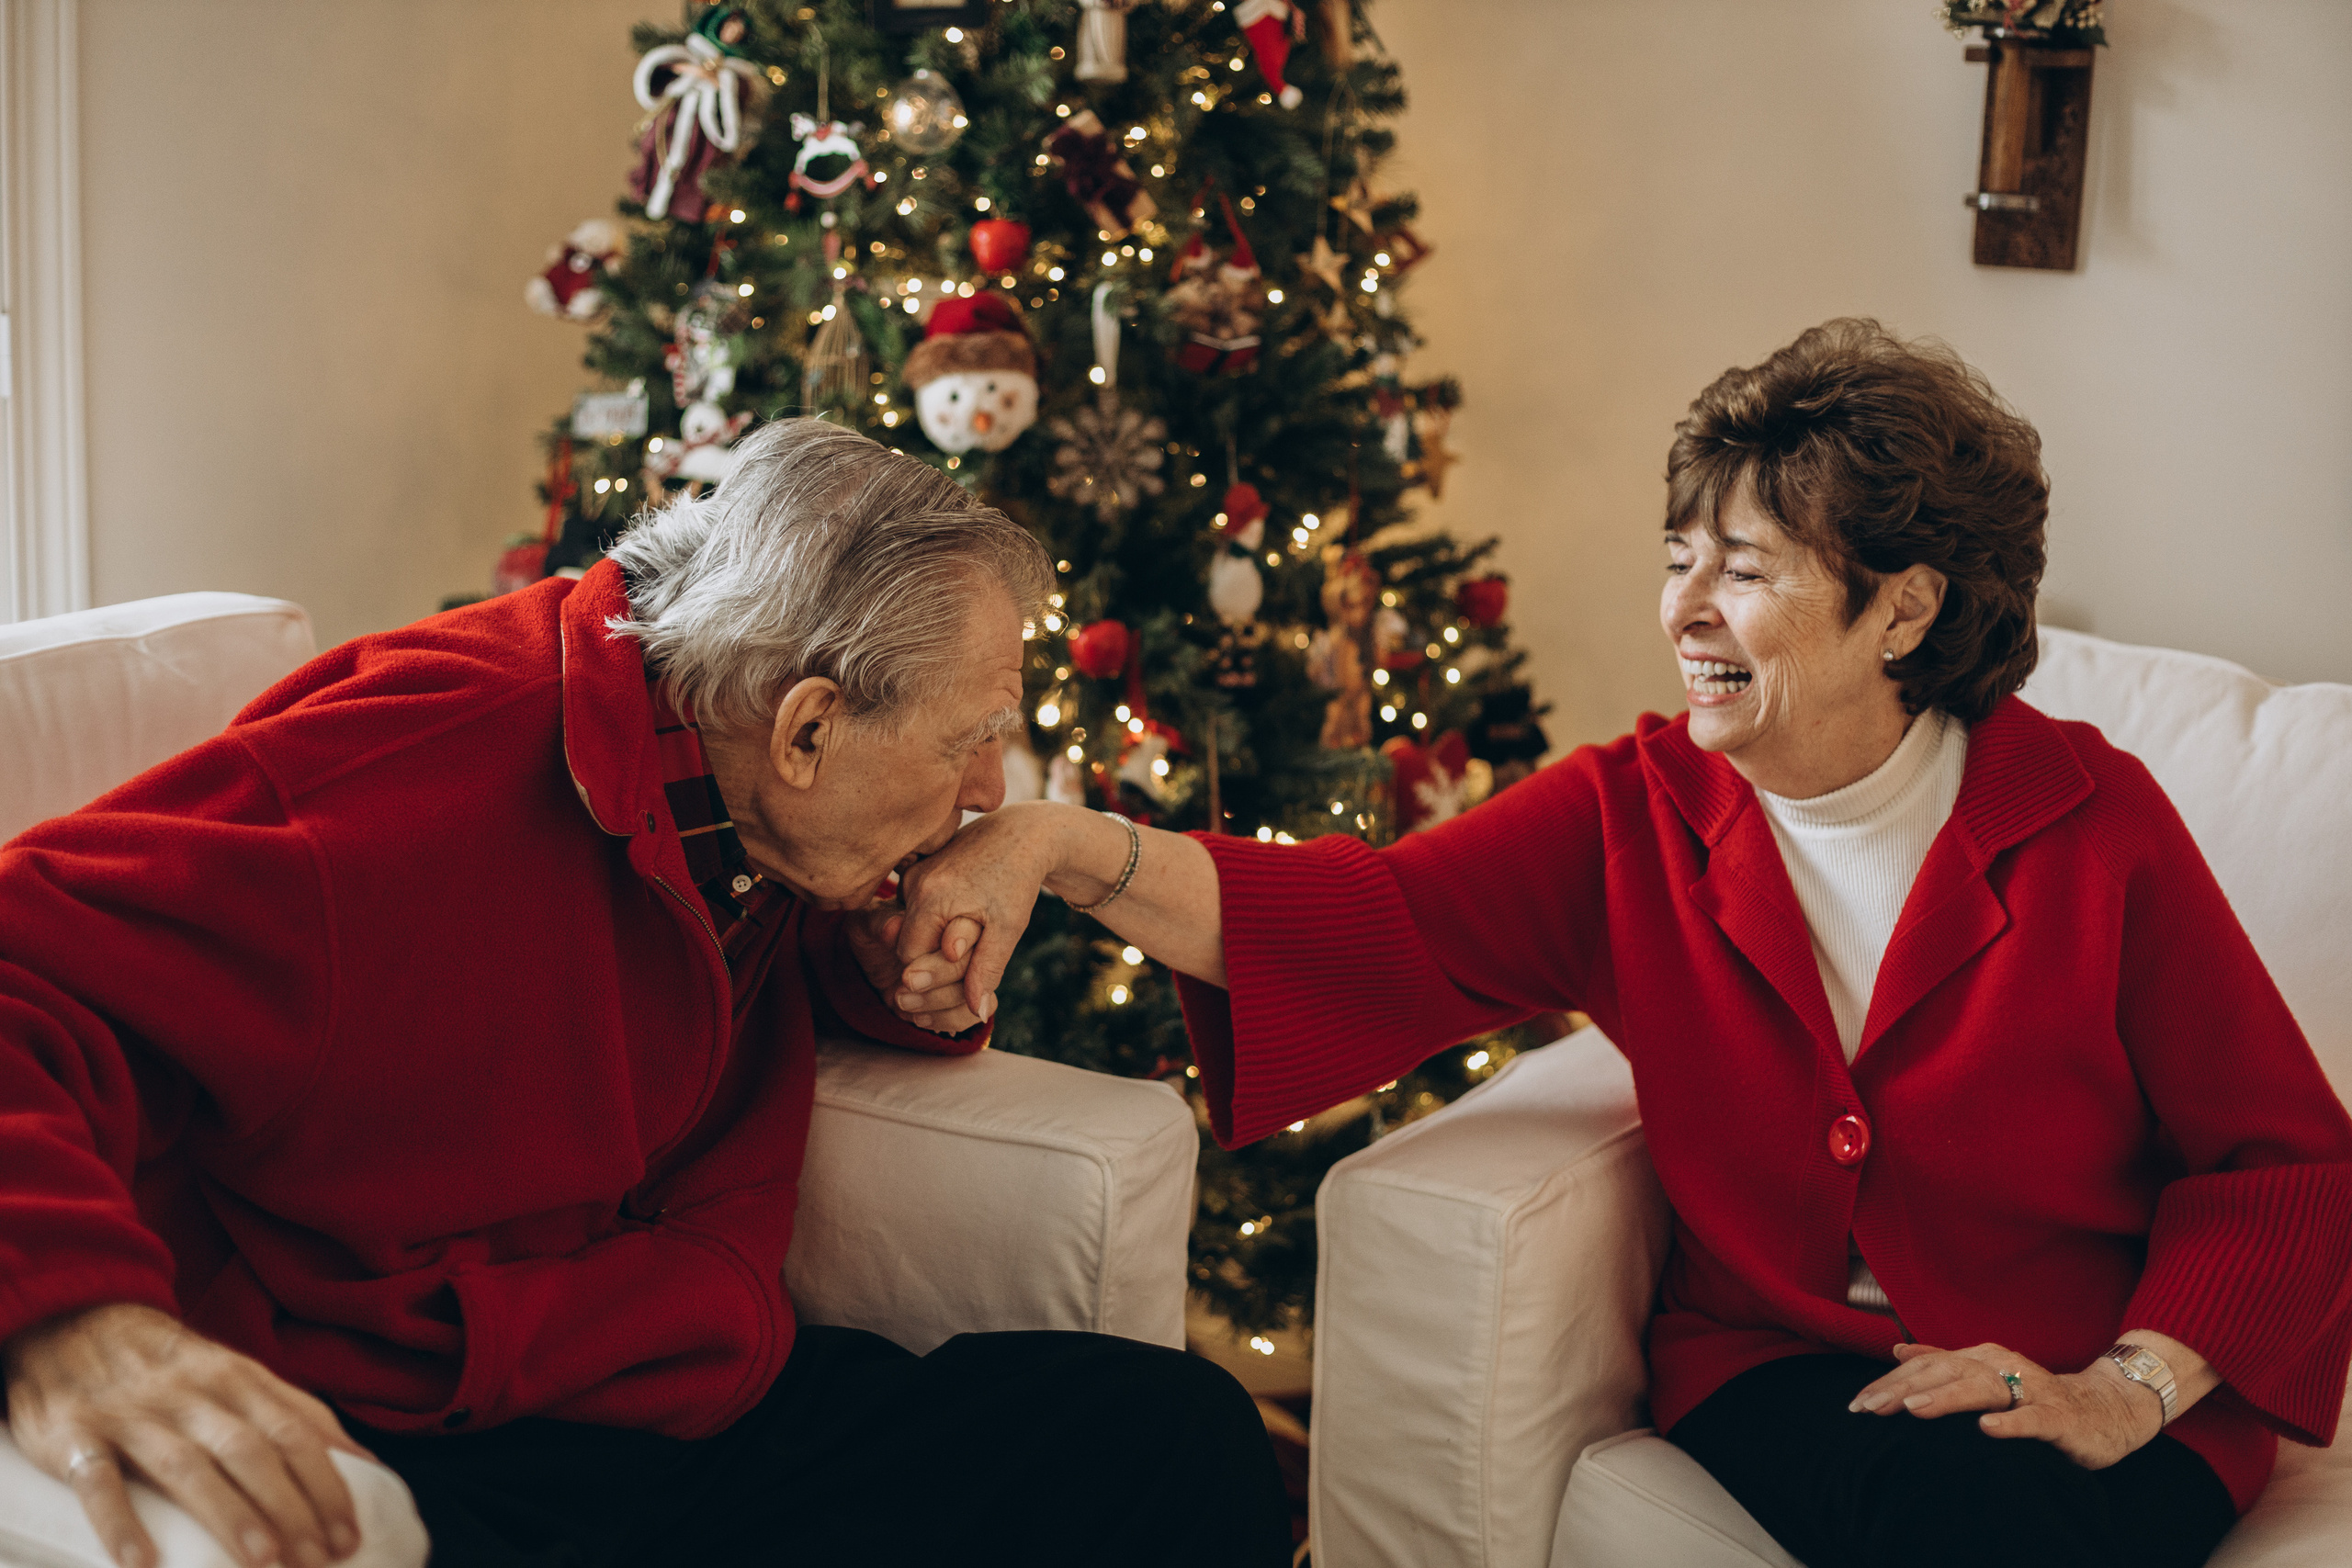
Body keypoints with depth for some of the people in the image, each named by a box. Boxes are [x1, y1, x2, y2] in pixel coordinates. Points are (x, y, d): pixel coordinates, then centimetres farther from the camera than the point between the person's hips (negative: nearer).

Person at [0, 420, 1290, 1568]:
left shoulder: (748, 808, 7)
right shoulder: (428, 759, -19)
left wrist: (899, 982, 4)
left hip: (713, 1410, 8)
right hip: (405, 1464, -8)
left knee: (1184, 1432, -2)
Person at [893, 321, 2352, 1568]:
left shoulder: (2095, 825, -6)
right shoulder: (1633, 817, -1)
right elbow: (1373, 922, -16)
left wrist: (2129, 1389, -14)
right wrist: (1061, 844, -30)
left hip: (2088, 1401, 0)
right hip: (1783, 1362, 1)